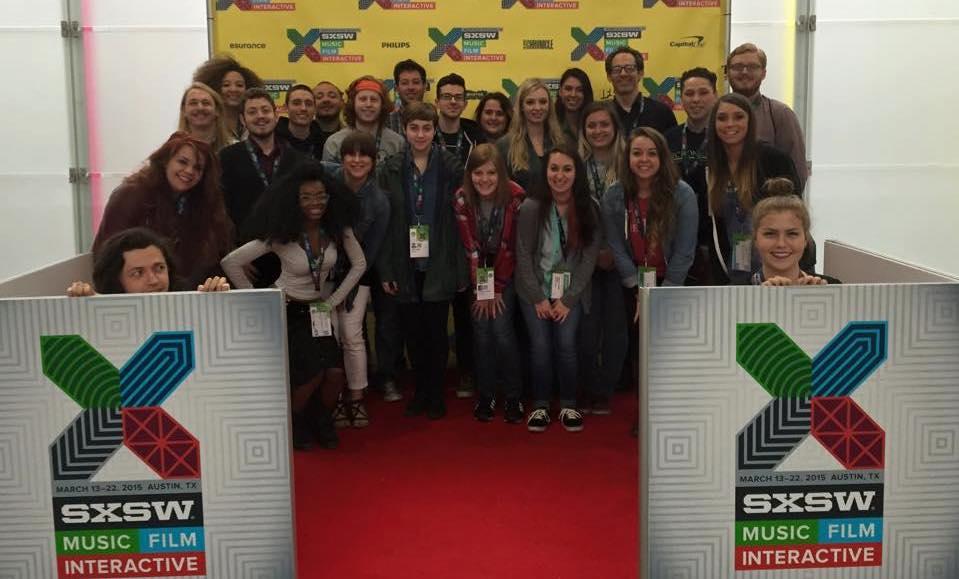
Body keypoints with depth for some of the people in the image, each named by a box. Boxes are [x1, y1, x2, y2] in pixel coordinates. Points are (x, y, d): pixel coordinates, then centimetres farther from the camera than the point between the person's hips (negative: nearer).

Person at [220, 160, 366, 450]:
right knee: (313, 373, -17)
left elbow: (359, 264, 2)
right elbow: (231, 263, -15)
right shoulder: (281, 236, -17)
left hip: (321, 310, 4)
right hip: (288, 312, -3)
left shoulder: (338, 230, -9)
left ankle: (322, 420, 18)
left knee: (335, 373, -13)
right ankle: (294, 423, 13)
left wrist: (334, 300, -3)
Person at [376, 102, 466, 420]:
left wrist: (461, 269, -5)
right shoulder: (392, 169, 3)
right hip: (405, 266, 1)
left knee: (436, 330, 3)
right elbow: (383, 221, 1)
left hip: (439, 265, -1)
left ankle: (436, 393, 19)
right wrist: (385, 270, -4)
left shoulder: (450, 166, -1)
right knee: (412, 331, 7)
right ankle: (420, 390, 24)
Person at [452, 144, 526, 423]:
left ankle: (514, 397, 2)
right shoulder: (462, 199, -15)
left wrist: (498, 288, -12)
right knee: (481, 332, -5)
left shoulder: (515, 196, -20)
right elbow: (470, 247, -12)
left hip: (506, 272, -2)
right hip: (478, 272, 2)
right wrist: (481, 289, -13)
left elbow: (511, 246, -15)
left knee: (502, 329, -11)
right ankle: (486, 395, 9)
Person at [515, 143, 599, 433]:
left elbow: (589, 257, -4)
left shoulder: (587, 210, -5)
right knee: (541, 345, -9)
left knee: (566, 344, -11)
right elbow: (523, 255, -7)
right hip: (535, 291, -1)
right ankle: (540, 406, 9)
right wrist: (538, 298, -9)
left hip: (571, 292, 1)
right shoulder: (531, 207, -11)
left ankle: (569, 405, 7)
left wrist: (568, 299, -9)